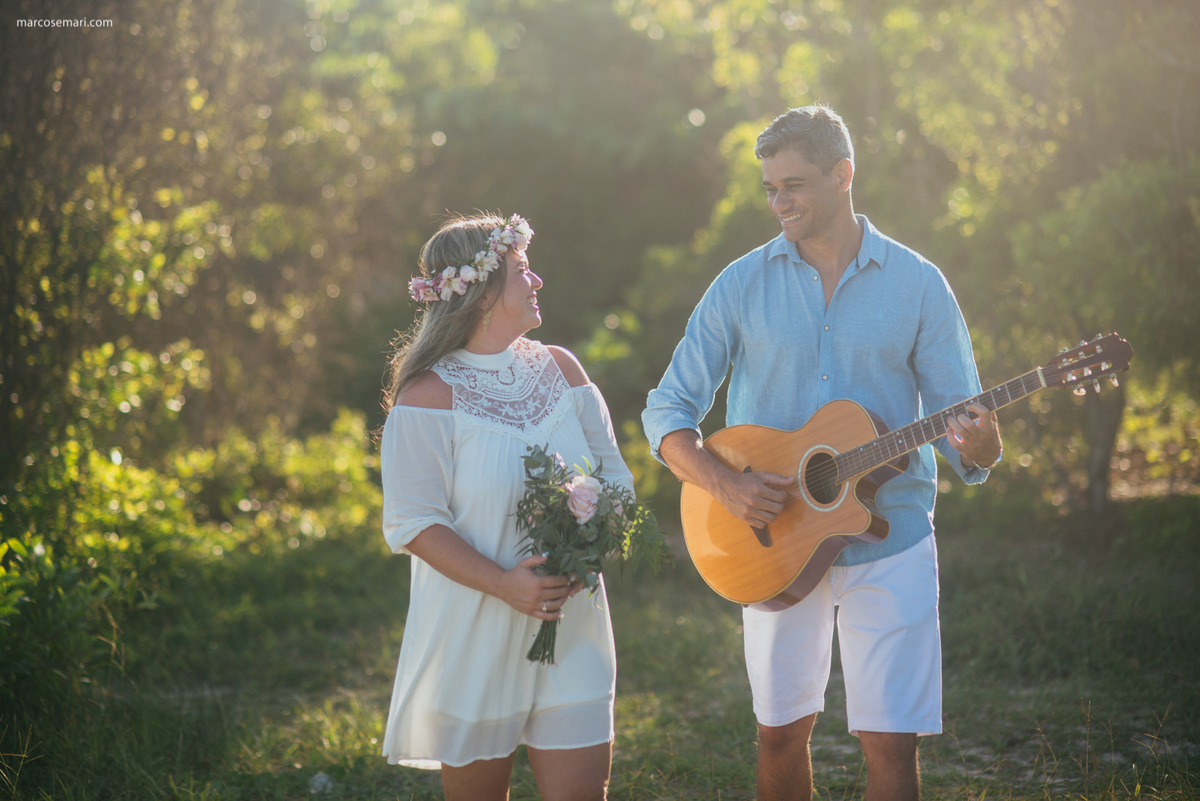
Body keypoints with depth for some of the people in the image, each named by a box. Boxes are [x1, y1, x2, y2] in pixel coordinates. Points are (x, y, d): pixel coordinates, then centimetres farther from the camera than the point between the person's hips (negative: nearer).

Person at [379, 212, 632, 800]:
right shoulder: (430, 395, -8)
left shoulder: (559, 370, 9)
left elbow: (615, 477, 11)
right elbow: (413, 524, -11)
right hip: (473, 635, -4)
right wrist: (505, 584, -22)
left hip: (571, 627, 4)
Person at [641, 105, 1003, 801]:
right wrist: (724, 484, -17)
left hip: (891, 542, -1)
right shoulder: (743, 285, 1)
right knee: (780, 731, 9)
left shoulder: (917, 284, -1)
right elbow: (668, 411, 1)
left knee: (891, 742, -3)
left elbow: (961, 420, -1)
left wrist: (981, 449, -25)